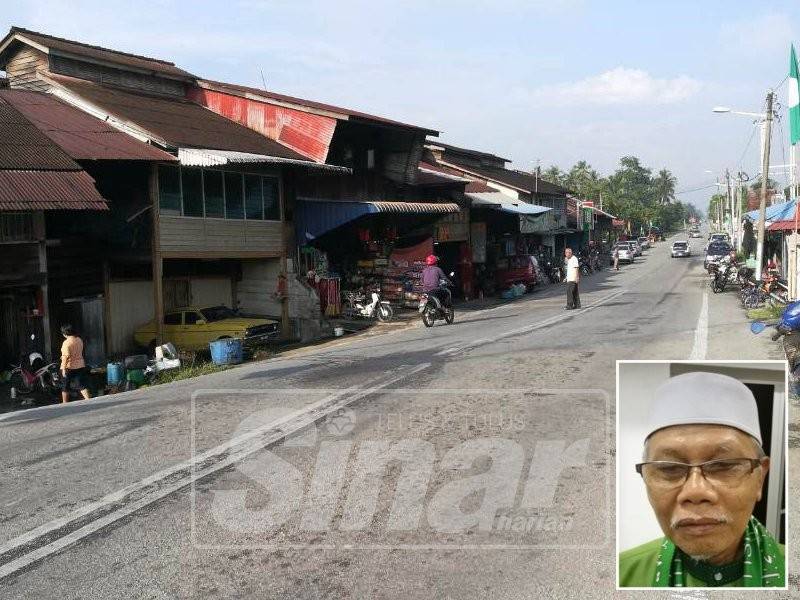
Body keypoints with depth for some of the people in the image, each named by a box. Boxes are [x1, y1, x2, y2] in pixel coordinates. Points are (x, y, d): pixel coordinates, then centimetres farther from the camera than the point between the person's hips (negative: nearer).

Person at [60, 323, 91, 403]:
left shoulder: (66, 343, -16)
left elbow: (66, 356, -23)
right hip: (80, 366, 6)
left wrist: (64, 368, -21)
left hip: (69, 367, -5)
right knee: (83, 385, 5)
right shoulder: (79, 340, 5)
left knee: (65, 387, 10)